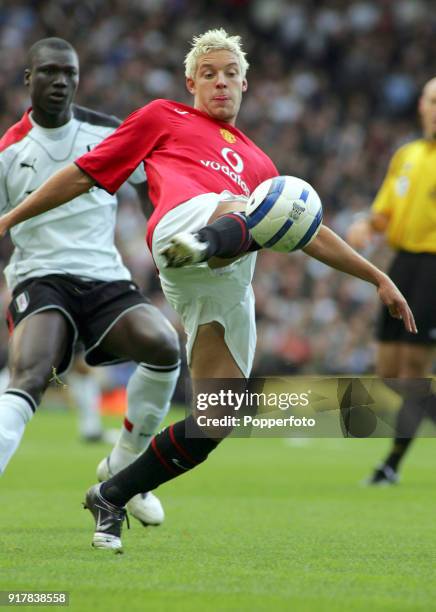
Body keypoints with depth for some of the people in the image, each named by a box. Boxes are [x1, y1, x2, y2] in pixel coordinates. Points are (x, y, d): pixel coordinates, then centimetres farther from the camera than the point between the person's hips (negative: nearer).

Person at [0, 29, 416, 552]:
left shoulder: (256, 162, 40)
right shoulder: (164, 117, 28)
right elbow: (85, 173, 27)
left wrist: (378, 278, 39)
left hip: (227, 282, 6)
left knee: (216, 421, -3)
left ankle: (111, 499, 13)